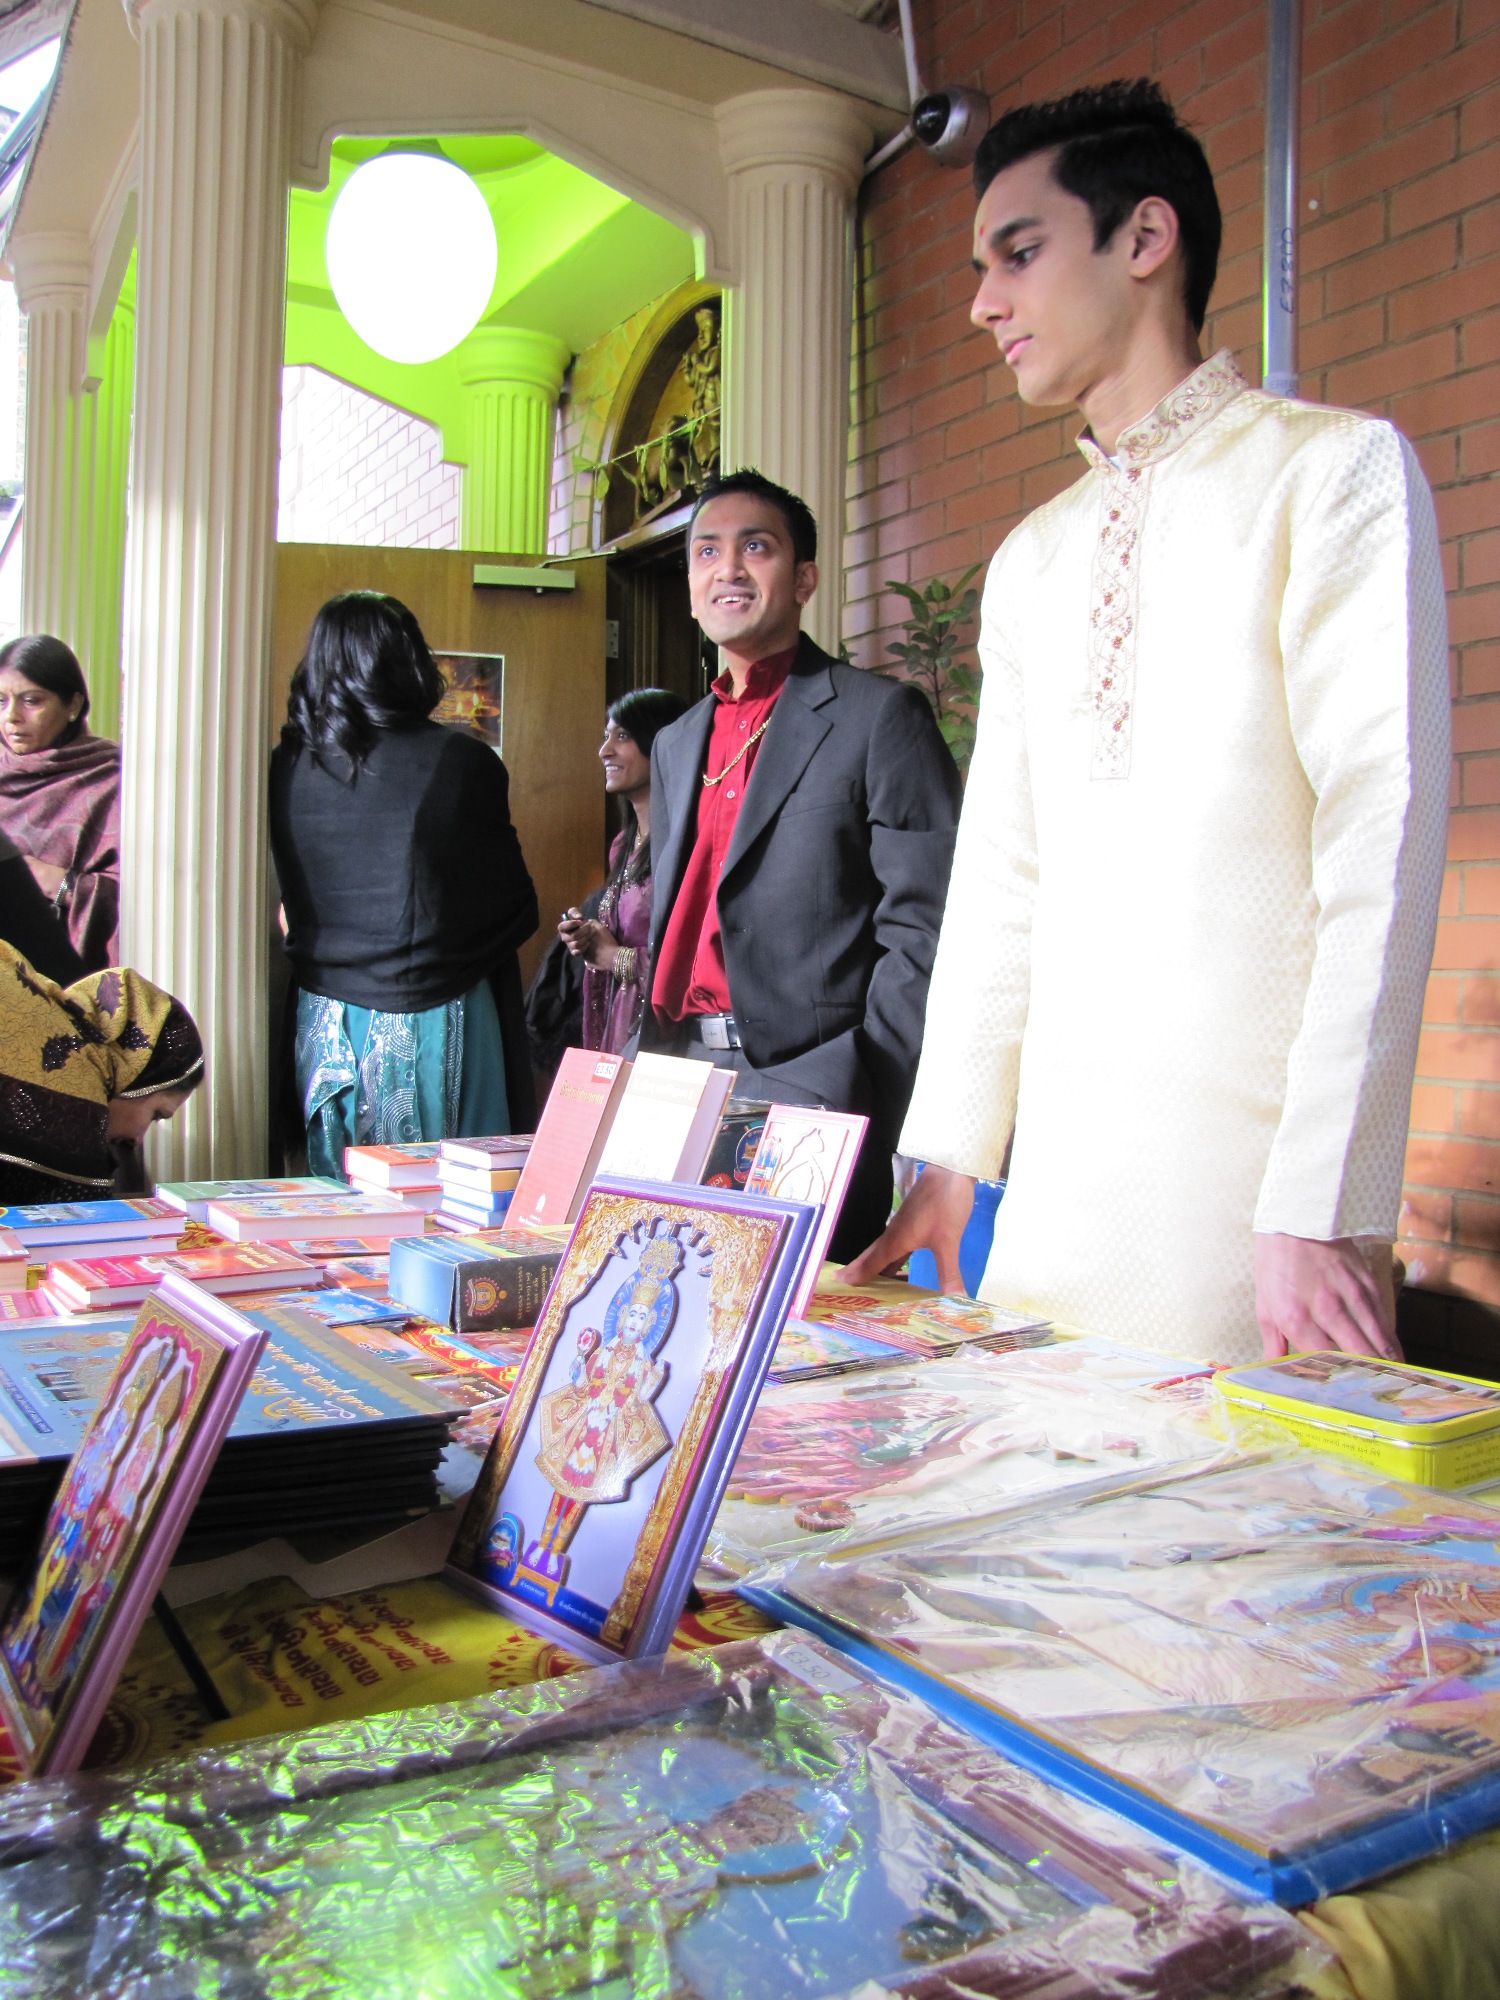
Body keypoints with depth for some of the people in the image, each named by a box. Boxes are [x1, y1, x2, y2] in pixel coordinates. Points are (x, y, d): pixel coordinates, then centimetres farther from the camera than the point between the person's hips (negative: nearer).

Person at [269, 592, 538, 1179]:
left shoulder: (285, 768, -2)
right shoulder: (462, 763, -11)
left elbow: (288, 905, 8)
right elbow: (517, 909, -1)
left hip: (325, 1019, 4)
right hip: (435, 1017, -4)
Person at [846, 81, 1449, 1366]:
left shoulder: (1331, 469, -2)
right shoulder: (1030, 561, 17)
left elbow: (1381, 832, -11)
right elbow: (1000, 867, 14)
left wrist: (1321, 1207, -17)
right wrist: (950, 1156, 9)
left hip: (1255, 1169, -5)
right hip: (1058, 1167, 5)